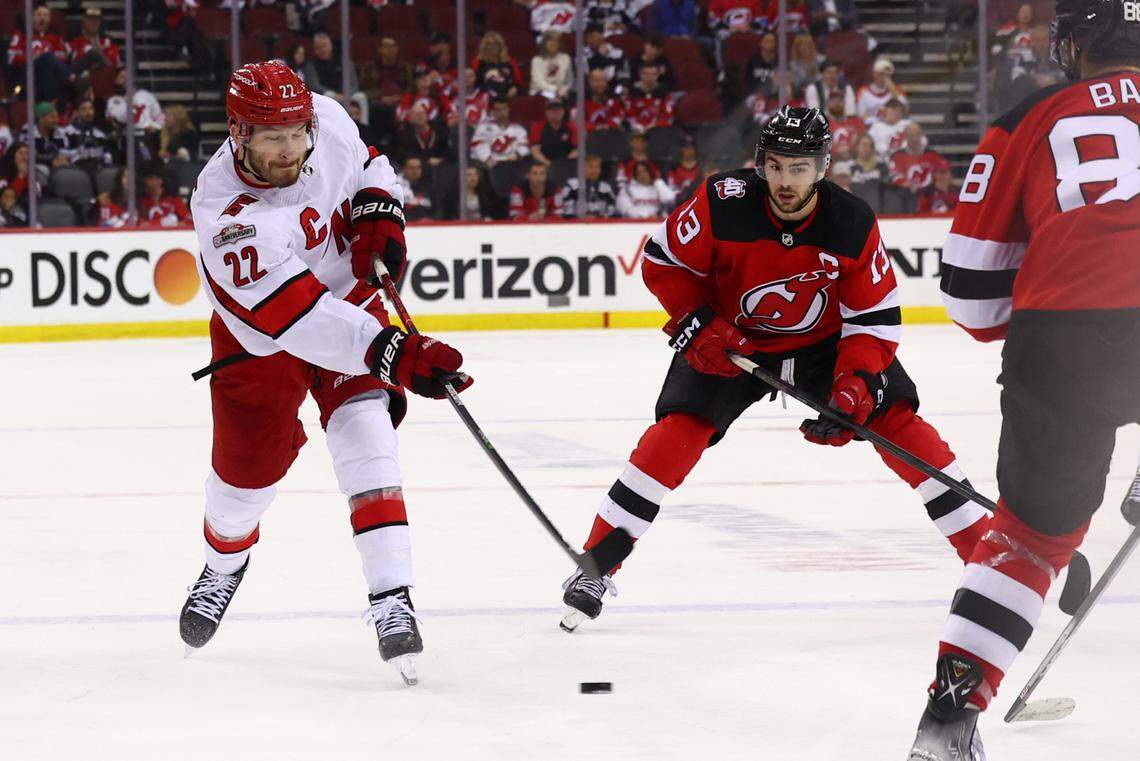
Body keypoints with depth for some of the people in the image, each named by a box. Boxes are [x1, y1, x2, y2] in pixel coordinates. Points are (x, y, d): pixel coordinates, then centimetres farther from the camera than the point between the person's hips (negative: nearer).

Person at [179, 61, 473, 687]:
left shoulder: (327, 118, -21)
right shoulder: (225, 214, -37)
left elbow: (365, 165, 6)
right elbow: (295, 318, -45)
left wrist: (378, 214, -14)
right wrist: (392, 354, -55)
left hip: (348, 294, 2)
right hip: (259, 338, -2)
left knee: (364, 427, -18)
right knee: (248, 466, 6)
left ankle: (391, 600, -22)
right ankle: (224, 565, 42)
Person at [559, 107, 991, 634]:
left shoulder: (852, 225, -23)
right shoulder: (723, 204, -27)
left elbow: (876, 318, -16)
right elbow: (663, 260, -11)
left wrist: (855, 386, -29)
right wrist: (697, 325, -21)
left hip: (826, 341, 1)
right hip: (732, 338, -1)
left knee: (896, 418, -12)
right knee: (679, 430, -19)